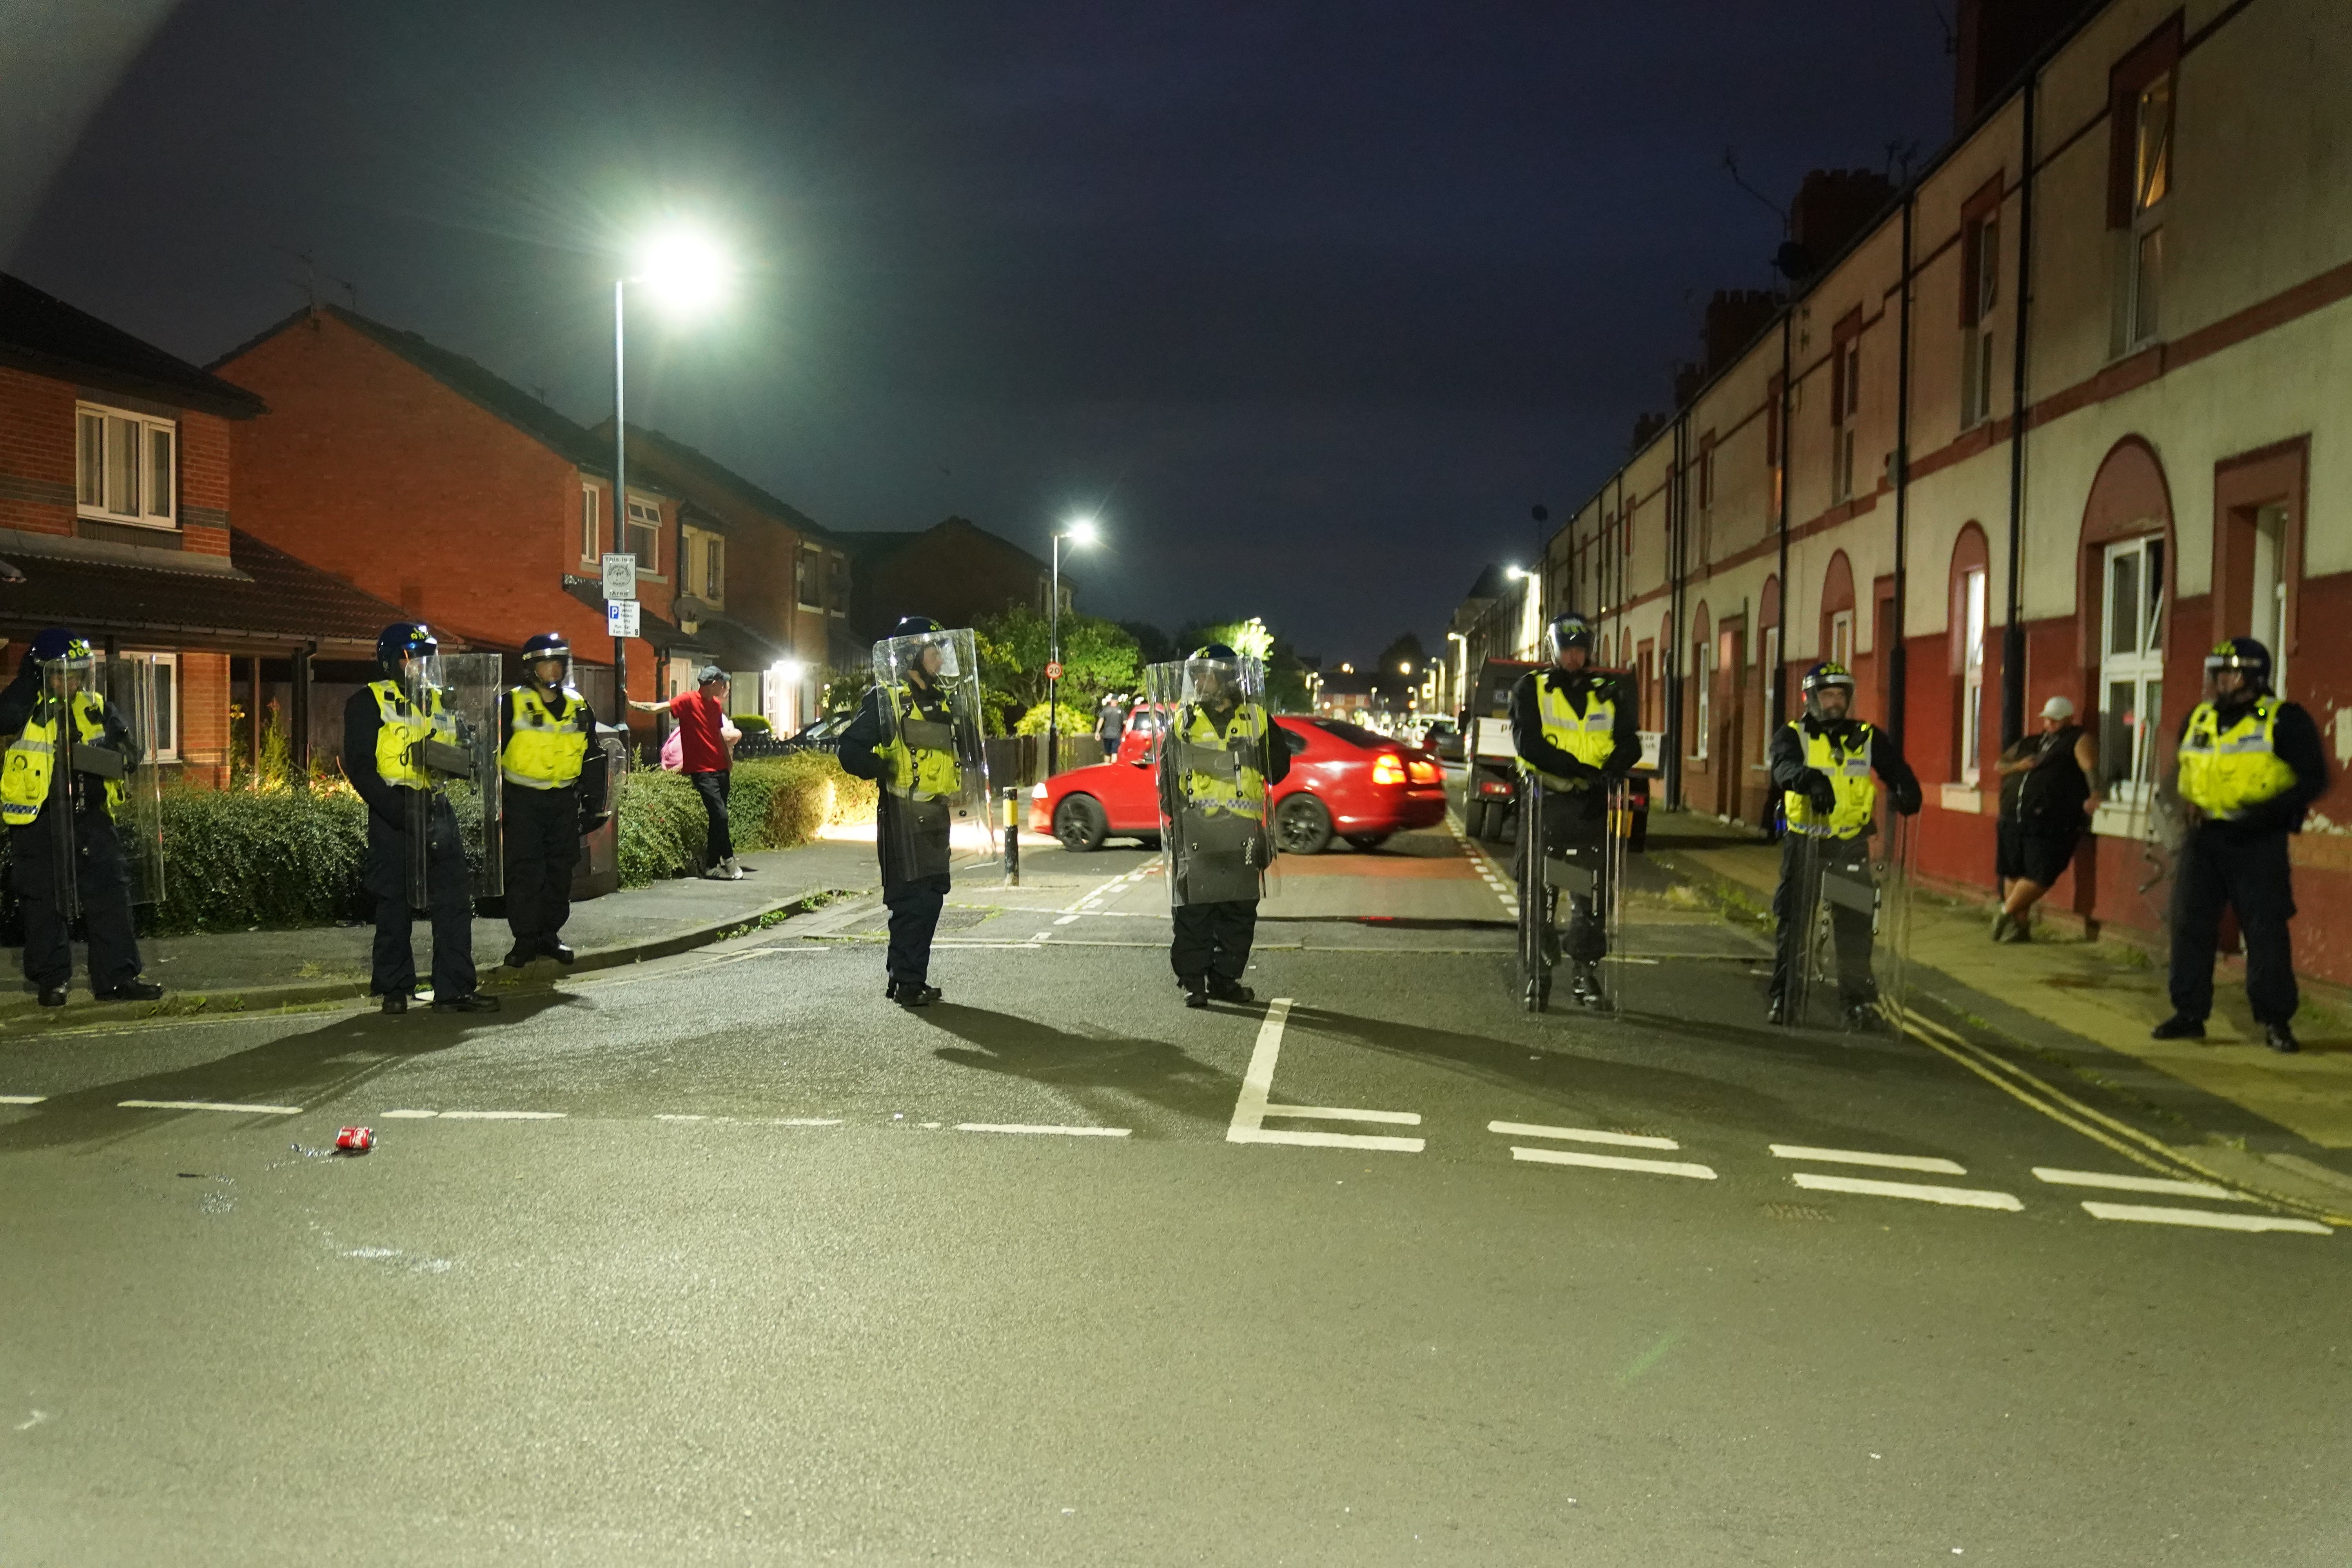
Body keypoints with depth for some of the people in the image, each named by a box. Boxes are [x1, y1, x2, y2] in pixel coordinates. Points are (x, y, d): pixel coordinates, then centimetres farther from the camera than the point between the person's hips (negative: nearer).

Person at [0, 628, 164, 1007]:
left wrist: (122, 751, -13)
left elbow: (128, 754, 10)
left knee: (110, 894, 2)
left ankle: (116, 977, 8)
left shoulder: (95, 708, 6)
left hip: (90, 817, 4)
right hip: (39, 823, -4)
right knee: (46, 904, 6)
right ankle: (51, 980, 18)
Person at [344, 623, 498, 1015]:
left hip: (437, 809, 5)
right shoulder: (369, 703, -1)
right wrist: (393, 808, -21)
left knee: (455, 897, -1)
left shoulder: (440, 703, 17)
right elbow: (359, 767, -10)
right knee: (395, 902, 3)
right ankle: (395, 989, 15)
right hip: (394, 813, -5)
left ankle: (456, 989, 3)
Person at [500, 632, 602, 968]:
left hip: (564, 800, 4)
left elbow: (591, 757, 16)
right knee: (525, 871, -4)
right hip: (524, 799, -4)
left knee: (560, 870, 7)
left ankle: (550, 934, 18)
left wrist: (593, 802, 12)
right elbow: (494, 751, -3)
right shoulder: (513, 704, -5)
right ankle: (525, 939, 3)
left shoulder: (578, 706, 9)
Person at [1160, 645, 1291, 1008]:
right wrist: (1172, 810, -1)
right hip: (1194, 827, -1)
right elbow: (1167, 772, 9)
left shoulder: (1254, 718, 6)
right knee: (1194, 909, -2)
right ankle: (1193, 981, 6)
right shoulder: (1183, 720, 8)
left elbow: (1279, 763, 14)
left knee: (1240, 910, 6)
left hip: (1241, 829, 1)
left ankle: (1225, 978, 16)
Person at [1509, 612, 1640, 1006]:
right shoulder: (1531, 689, 4)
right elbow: (1527, 742, -10)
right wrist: (1577, 767, -20)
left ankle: (1585, 973, 12)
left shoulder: (1607, 692, 13)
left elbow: (1629, 744, 5)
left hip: (1591, 806, 2)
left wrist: (1610, 769, -18)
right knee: (1540, 892, 3)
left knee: (1592, 893, 2)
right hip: (1545, 801, -2)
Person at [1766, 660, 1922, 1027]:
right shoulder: (1794, 736, 0)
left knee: (1854, 923, -1)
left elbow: (1896, 769, -4)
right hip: (1804, 842, 0)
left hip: (1850, 844, 1)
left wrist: (1905, 792, -27)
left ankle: (1859, 998, 10)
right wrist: (1810, 779, -43)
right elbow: (1785, 766, -21)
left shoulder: (1868, 738, 7)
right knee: (1792, 921, 3)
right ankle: (1783, 997, 13)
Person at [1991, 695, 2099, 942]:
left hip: (2051, 826, -6)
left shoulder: (2078, 741, 3)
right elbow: (1999, 765, 25)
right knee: (2013, 875, 7)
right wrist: (2017, 766, 3)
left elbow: (2091, 767, -15)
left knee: (2039, 877, -8)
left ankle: (2006, 913, 6)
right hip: (2013, 820, 6)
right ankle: (2020, 926, 16)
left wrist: (2094, 794, -31)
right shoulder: (2031, 743, 23)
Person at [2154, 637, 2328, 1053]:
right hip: (2203, 837, 5)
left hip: (2258, 843, -5)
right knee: (2190, 924, 5)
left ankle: (2276, 1020, 8)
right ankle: (2189, 1013, 14)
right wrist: (2185, 801, 3)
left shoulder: (2285, 721, -5)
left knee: (2266, 929, -2)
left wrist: (2268, 811, -19)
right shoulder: (2198, 719, 11)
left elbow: (2313, 779, -7)